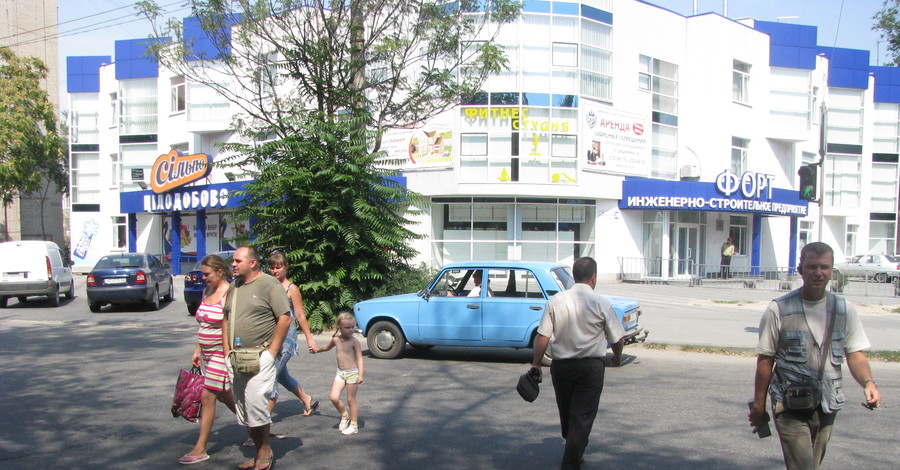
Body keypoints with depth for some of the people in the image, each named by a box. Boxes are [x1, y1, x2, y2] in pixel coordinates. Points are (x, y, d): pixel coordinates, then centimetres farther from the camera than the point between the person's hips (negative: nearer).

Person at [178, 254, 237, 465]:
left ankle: (200, 449, 1)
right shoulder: (207, 292, 11)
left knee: (207, 396, -7)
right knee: (223, 395, 16)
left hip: (221, 352, -9)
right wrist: (197, 350, 15)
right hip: (207, 352, 9)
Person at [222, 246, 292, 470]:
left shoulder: (270, 284, -8)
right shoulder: (234, 287, 13)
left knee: (255, 402, -12)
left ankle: (265, 451, 6)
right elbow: (226, 319, 18)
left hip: (260, 357, -7)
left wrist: (272, 351, -13)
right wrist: (227, 351, 9)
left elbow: (285, 318, -12)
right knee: (243, 408, 10)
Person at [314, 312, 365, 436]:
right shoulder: (335, 340, 3)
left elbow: (359, 358, -13)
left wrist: (360, 374, -23)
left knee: (351, 400, 3)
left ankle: (354, 425, 15)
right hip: (340, 373, 5)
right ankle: (344, 415, 21)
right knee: (334, 397, -6)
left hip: (352, 373, -5)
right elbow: (326, 347, 26)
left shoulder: (354, 341, -11)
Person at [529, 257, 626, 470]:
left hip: (560, 366, 3)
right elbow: (616, 338, 0)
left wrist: (536, 364, 3)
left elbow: (543, 336, -5)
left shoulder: (556, 301, -2)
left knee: (566, 413, 21)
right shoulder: (601, 303, -7)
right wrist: (617, 357, 20)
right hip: (591, 367, -3)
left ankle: (573, 452, 43)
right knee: (582, 417, 4)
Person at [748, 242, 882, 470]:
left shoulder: (845, 309, 4)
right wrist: (758, 406, -2)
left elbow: (855, 354, 5)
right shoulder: (779, 310, -8)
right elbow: (765, 359, -5)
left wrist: (868, 382, -16)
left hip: (827, 407, 4)